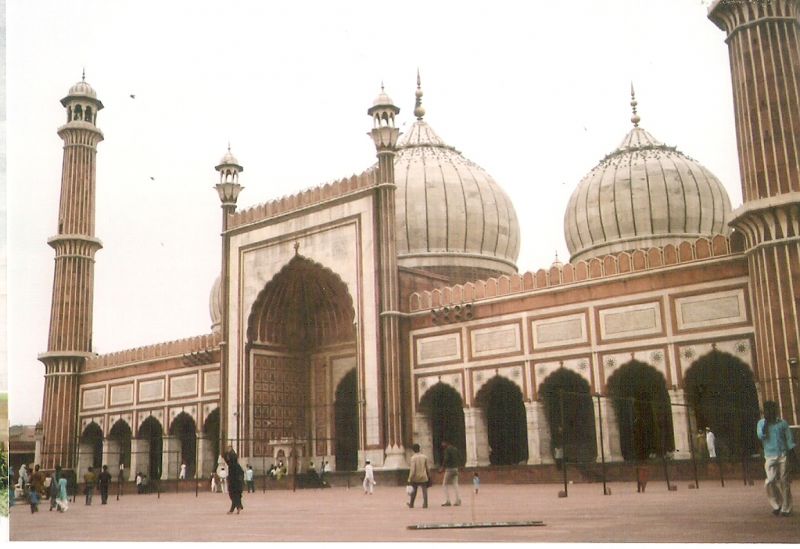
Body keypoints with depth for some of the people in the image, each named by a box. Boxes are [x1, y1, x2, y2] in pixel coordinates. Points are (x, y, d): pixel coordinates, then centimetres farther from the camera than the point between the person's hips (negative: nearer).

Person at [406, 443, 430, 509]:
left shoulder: (413, 457, -11)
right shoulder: (424, 457, 0)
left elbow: (412, 469, -16)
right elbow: (427, 468, 6)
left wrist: (410, 479, -13)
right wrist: (429, 476, 18)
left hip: (416, 477, -1)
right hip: (423, 477, 1)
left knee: (413, 491, 13)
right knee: (424, 491, 3)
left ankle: (411, 504, 24)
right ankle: (425, 505, -4)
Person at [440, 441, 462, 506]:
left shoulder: (447, 450, -10)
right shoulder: (455, 449, 14)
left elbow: (446, 459, -17)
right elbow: (459, 459, 17)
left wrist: (442, 468, -10)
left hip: (449, 469, -8)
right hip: (455, 468, 8)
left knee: (445, 485, -1)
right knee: (455, 484, 11)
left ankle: (447, 501, -7)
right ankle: (458, 500, 6)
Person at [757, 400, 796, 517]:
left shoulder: (782, 423, 4)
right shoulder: (761, 423, 5)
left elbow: (789, 438, 6)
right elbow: (761, 435, -11)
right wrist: (766, 422, -11)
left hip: (783, 455, 0)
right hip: (770, 456, 0)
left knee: (784, 481, 0)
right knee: (770, 481, -12)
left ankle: (786, 508, 9)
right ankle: (776, 505, 8)